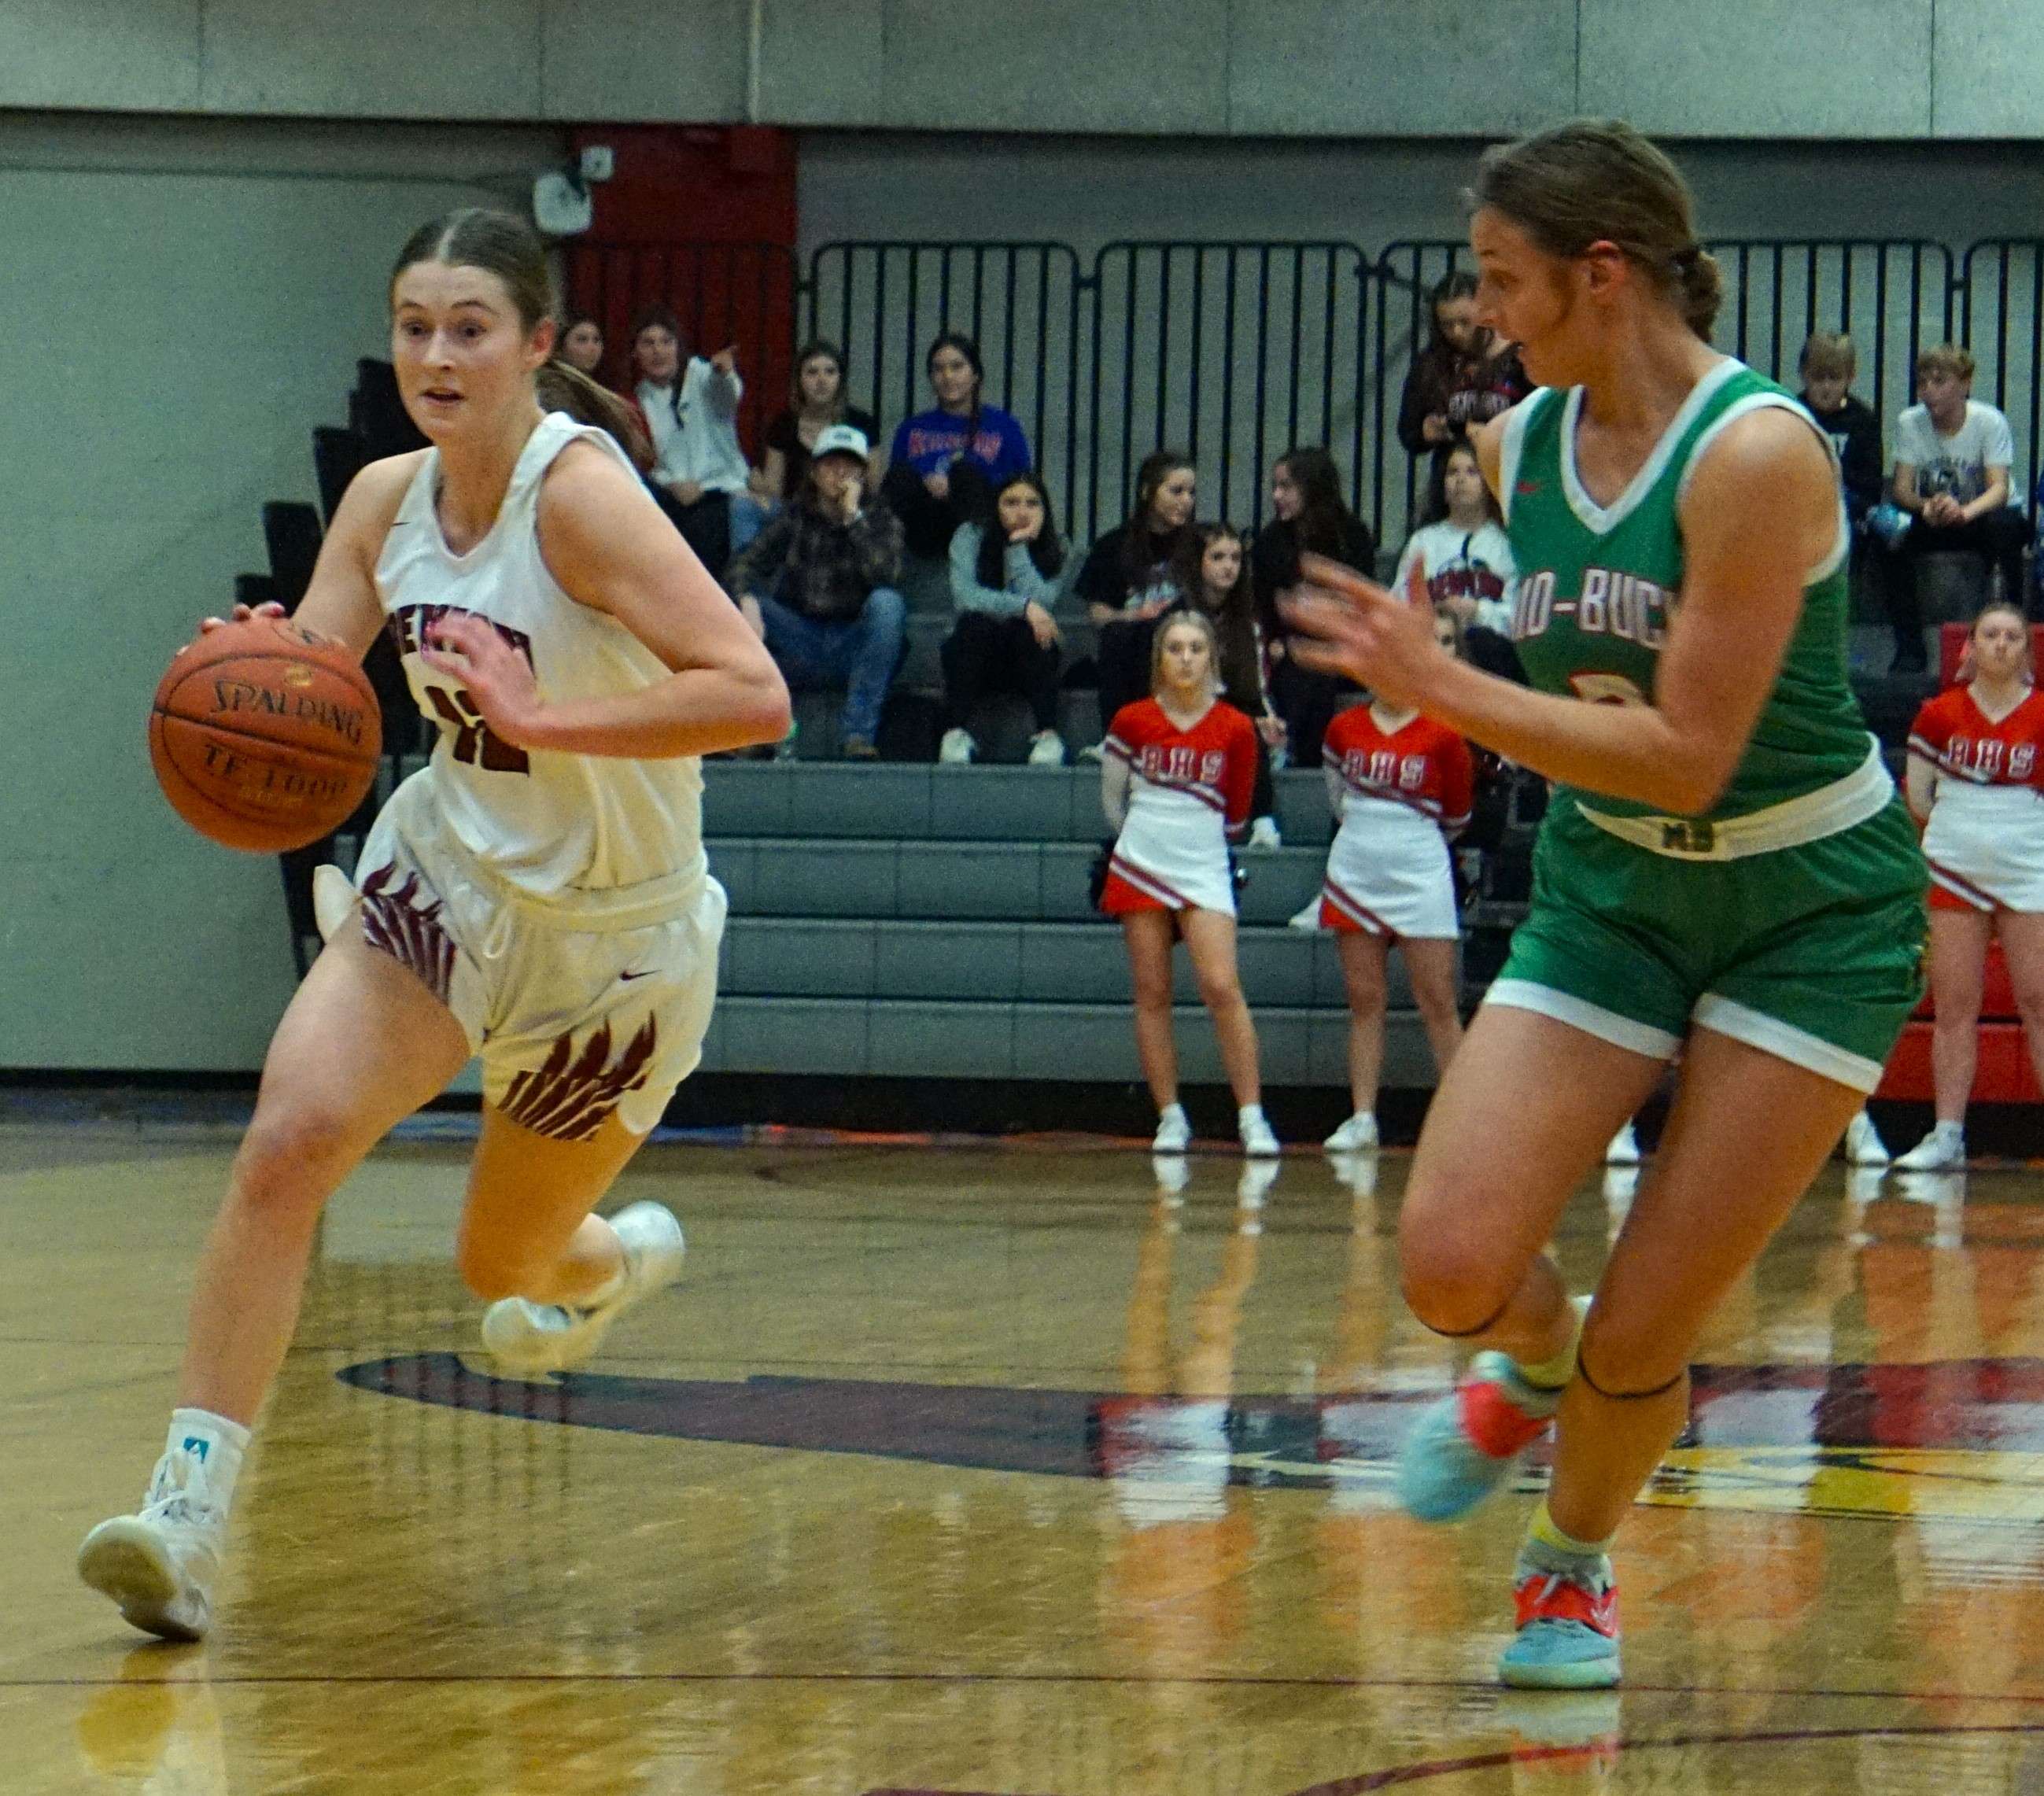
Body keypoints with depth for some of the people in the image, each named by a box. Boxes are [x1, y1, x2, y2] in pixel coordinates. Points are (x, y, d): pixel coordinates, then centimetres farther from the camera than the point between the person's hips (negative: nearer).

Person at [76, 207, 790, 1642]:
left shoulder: (579, 491, -24)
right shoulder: (387, 501, -4)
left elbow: (754, 697, -33)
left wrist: (540, 717, -41)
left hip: (613, 935, -4)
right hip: (449, 877, 4)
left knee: (503, 1265, 14)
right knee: (289, 1138, -21)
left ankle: (622, 1255, 52)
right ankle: (191, 1506, -22)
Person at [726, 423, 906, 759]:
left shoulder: (879, 519, 4)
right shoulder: (796, 519, 8)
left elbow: (884, 576, -16)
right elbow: (744, 567, -3)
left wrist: (853, 517, -17)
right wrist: (747, 600, -25)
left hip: (854, 649, -2)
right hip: (800, 649, 2)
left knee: (886, 602, -31)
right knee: (732, 603, -17)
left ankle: (860, 733, -33)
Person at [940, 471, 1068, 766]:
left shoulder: (1054, 548, 1)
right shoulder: (971, 537, -3)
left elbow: (1040, 602, -18)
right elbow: (964, 594, -21)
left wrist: (1018, 547, -16)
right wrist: (1023, 607, -31)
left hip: (1027, 655, 1)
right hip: (975, 653, -1)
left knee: (1026, 630, -32)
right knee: (975, 624, -33)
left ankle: (1048, 735, -41)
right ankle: (957, 733, -41)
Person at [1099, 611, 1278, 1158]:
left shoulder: (1235, 729, -2)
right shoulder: (1132, 721, 0)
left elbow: (1235, 814, 9)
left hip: (1205, 867, -1)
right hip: (1140, 866, 1)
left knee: (1222, 987, -12)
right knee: (1152, 994, 1)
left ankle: (1251, 1116, -9)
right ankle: (1170, 1118, 6)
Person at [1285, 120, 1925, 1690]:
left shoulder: (1757, 453, -24)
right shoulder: (1518, 447, -2)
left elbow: (1686, 756, -26)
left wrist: (1444, 689, -28)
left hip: (1812, 911, -5)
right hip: (1609, 890, 6)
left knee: (1642, 1339, -4)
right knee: (1453, 1266, -13)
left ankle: (1573, 1564, 27)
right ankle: (1534, 1373, 23)